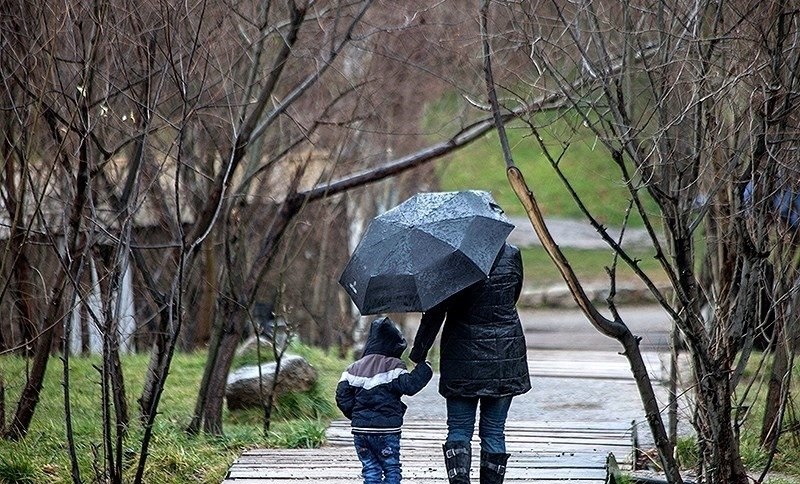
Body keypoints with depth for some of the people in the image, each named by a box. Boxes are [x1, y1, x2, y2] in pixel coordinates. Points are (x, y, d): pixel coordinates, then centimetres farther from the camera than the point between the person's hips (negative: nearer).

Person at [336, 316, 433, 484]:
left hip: (360, 428, 5)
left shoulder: (354, 368, 10)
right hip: (386, 431, -5)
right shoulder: (393, 366, -8)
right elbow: (408, 385, -17)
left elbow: (342, 396, 7)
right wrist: (424, 369, -6)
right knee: (392, 470, 5)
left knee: (370, 470, 11)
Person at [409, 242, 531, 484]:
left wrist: (417, 355, 0)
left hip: (464, 355, -2)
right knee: (494, 430, 9)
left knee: (459, 429, 5)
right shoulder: (512, 256, -4)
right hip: (504, 354, 2)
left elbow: (434, 313, -8)